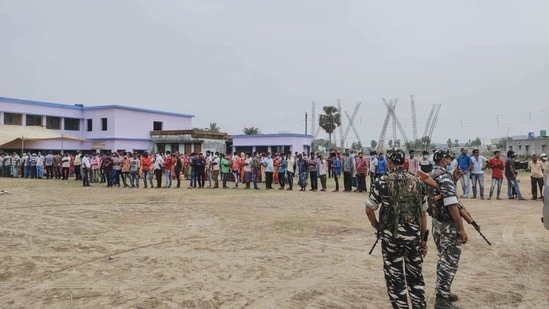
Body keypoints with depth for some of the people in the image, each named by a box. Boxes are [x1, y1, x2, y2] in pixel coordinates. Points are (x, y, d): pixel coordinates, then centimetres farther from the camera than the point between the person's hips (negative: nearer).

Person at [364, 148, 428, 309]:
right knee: (416, 275, 17)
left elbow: (369, 210, -6)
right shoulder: (418, 182, 4)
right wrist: (423, 239, 13)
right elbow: (423, 213, 7)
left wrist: (377, 226, 11)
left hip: (391, 235, -3)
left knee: (395, 276, 10)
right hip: (413, 234, 3)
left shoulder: (381, 182, -7)